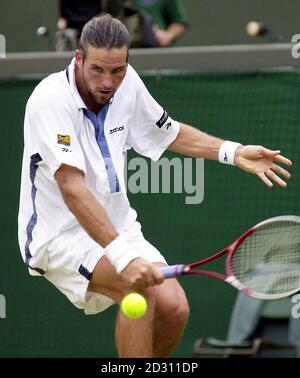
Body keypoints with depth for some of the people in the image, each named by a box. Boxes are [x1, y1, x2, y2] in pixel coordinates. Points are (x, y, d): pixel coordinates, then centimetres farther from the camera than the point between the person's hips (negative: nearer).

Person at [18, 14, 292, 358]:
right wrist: (123, 256, -41)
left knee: (174, 307, -14)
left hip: (117, 227, 7)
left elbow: (169, 133, 20)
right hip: (59, 236, -6)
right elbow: (72, 189, -31)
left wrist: (233, 152, 6)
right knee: (140, 286, -30)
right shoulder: (51, 100, -22)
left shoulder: (127, 83, -1)